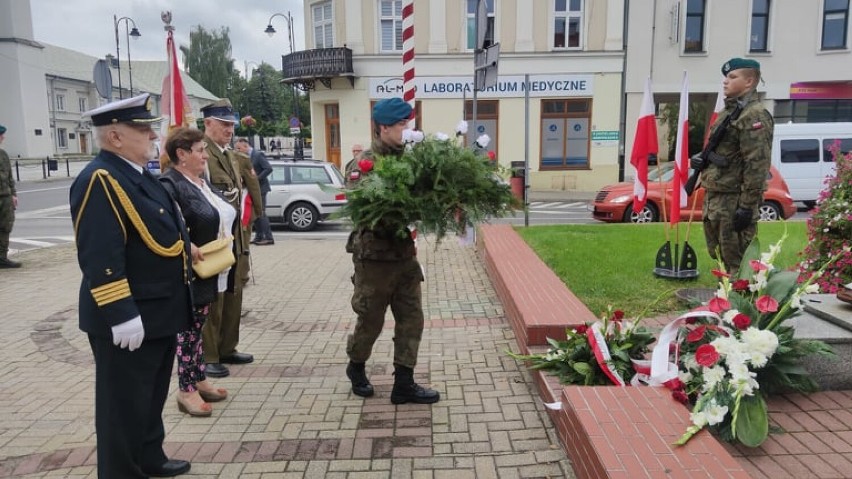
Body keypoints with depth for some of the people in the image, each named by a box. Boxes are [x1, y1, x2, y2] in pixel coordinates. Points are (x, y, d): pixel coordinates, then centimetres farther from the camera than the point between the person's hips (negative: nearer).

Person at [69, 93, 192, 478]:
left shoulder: (138, 176, 12)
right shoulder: (100, 181, -19)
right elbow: (100, 258, -26)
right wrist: (121, 315, -27)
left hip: (158, 313, 10)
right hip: (129, 321, -10)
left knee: (152, 396, 23)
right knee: (125, 404, 5)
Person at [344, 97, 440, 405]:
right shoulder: (365, 164, -13)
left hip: (405, 254, 6)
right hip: (374, 256, -6)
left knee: (412, 319, 6)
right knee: (370, 320, 10)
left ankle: (404, 383, 17)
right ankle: (356, 368, 36)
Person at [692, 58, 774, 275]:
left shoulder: (754, 115, -14)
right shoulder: (729, 111, 17)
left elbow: (756, 164, -20)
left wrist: (747, 206, -22)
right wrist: (701, 159, 10)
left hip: (734, 199, -10)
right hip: (716, 196, 10)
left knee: (738, 260, -2)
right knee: (722, 254, 19)